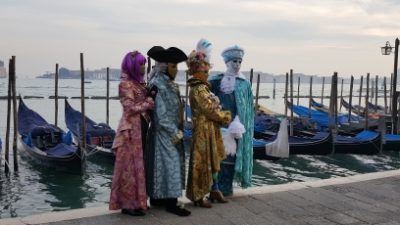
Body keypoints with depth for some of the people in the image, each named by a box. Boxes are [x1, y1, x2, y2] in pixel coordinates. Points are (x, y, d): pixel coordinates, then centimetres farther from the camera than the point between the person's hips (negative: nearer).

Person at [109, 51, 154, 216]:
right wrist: (148, 103, -10)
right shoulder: (126, 84, -10)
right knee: (130, 166, -3)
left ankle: (136, 201, 20)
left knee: (138, 165, 12)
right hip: (131, 129, -8)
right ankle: (128, 203, 4)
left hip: (141, 128, 8)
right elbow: (131, 107, -17)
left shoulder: (139, 82, 15)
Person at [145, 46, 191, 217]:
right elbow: (162, 115, -20)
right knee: (170, 164, -5)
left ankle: (156, 197, 23)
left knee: (161, 164, 14)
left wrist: (177, 131, 12)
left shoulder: (169, 85, 11)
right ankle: (171, 203, 1)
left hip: (170, 132, 9)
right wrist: (176, 133, -16)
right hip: (165, 133, -9)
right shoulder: (159, 87, -18)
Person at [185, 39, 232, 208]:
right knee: (202, 163, -1)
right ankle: (197, 196, 8)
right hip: (203, 130, -10)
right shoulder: (198, 90, -17)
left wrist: (223, 117, 2)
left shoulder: (203, 87, 14)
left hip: (211, 129, 10)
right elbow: (210, 111, -18)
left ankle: (213, 191, 28)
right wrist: (227, 116, -6)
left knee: (212, 162, 16)